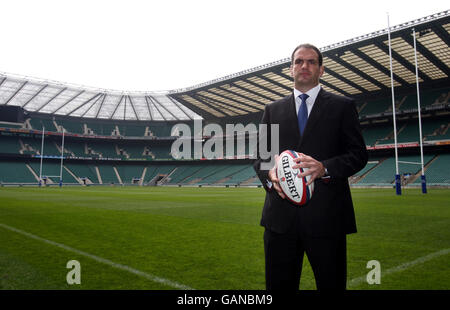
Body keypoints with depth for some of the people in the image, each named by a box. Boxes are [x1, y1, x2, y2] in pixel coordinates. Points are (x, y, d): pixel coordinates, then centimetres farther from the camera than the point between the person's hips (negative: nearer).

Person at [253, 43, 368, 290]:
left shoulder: (342, 106, 8)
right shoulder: (273, 110, 14)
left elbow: (358, 154, 1)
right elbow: (260, 156, 13)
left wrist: (324, 168, -18)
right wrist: (269, 174, -10)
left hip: (326, 214, -2)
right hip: (280, 215, 2)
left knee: (332, 285, 9)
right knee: (279, 285, 12)